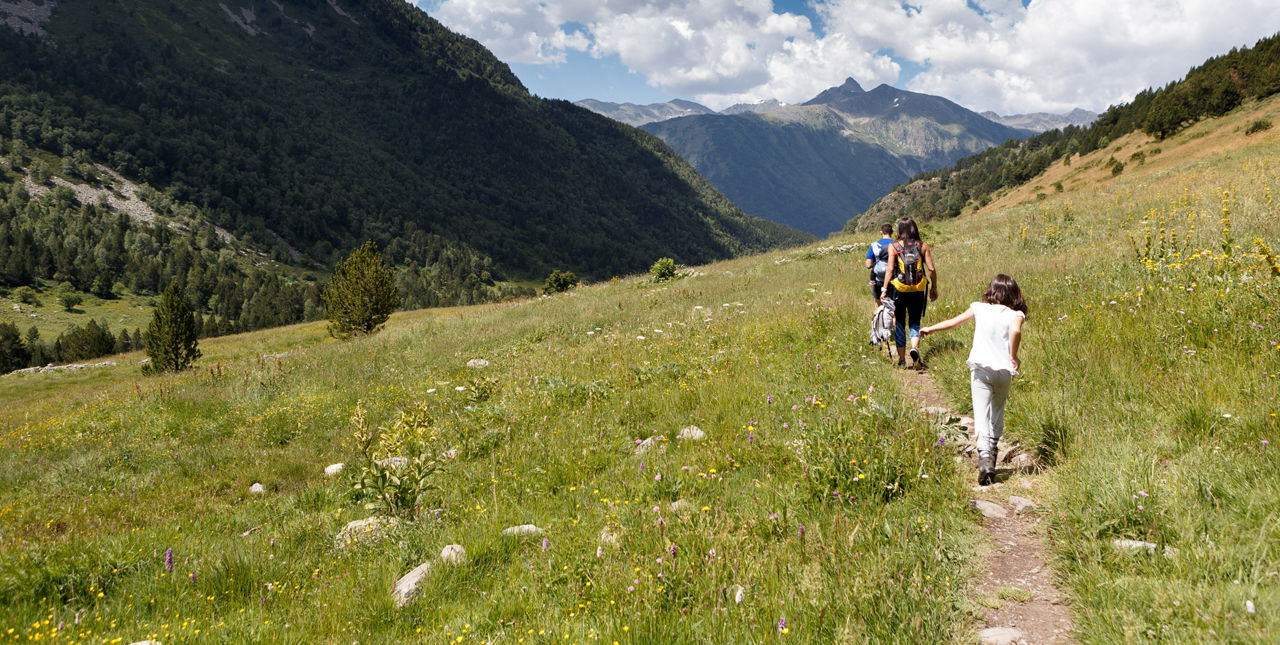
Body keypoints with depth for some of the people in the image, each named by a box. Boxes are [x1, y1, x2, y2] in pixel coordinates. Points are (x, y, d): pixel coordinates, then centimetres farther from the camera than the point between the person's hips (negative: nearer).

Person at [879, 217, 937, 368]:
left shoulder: (893, 246, -2)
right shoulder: (923, 245, 2)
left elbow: (890, 270, -7)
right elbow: (932, 269, 0)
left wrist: (884, 289, -2)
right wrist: (934, 288, 10)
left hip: (899, 290, -1)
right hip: (918, 291, 1)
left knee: (899, 324, 10)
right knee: (915, 323, 13)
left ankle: (902, 360, 10)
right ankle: (915, 348, -15)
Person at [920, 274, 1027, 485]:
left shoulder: (979, 308, 5)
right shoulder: (1015, 315, 1)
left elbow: (953, 322, 12)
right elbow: (1016, 331, -21)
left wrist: (930, 329, 26)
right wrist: (1013, 357, -11)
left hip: (980, 367, -1)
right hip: (1004, 369, 1)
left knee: (981, 415, -7)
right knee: (997, 413, 22)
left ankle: (985, 455, -24)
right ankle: (993, 449, 30)